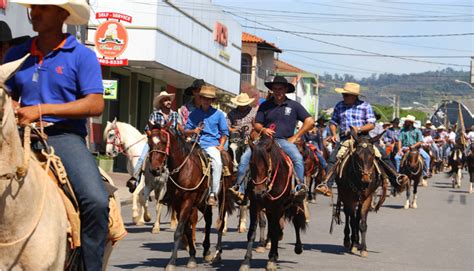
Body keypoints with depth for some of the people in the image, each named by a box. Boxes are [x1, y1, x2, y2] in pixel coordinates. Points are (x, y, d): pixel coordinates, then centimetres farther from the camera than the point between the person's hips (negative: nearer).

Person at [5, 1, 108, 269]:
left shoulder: (82, 56, 3)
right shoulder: (17, 55, 16)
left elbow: (95, 105, -6)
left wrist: (42, 110, -13)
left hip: (65, 136, -3)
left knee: (97, 202, -27)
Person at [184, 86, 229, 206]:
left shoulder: (218, 114, 8)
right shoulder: (194, 114, 12)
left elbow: (224, 132, 13)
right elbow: (186, 131, 15)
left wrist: (221, 145, -1)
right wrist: (193, 131, -7)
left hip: (212, 145, -2)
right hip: (196, 144, 2)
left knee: (217, 162, -30)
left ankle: (213, 194, -24)